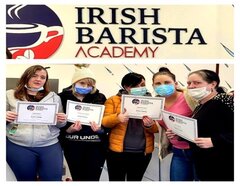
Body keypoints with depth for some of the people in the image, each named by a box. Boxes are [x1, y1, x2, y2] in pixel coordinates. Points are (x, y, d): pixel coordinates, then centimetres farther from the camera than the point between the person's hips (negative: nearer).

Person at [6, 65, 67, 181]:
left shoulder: (54, 97, 11)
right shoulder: (10, 95, 7)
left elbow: (59, 124, 15)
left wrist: (62, 121, -7)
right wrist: (5, 117, -12)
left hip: (49, 145, 1)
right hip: (18, 146, 0)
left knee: (53, 179, -2)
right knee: (26, 180, 8)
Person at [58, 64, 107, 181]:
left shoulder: (100, 98, 6)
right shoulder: (63, 97, 1)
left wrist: (100, 128, -17)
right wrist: (68, 129, -17)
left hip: (95, 145, 0)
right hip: (73, 144, 0)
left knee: (92, 179, -1)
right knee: (77, 178, 8)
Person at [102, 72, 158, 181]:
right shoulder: (113, 100, 0)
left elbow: (157, 128, 3)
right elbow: (104, 121, -6)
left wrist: (150, 125, -20)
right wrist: (117, 118, -26)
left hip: (142, 153, 2)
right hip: (117, 151, -2)